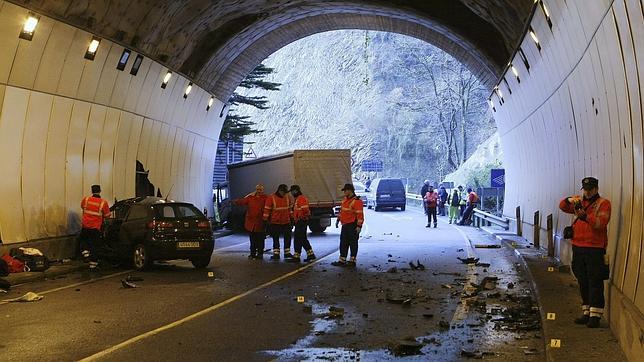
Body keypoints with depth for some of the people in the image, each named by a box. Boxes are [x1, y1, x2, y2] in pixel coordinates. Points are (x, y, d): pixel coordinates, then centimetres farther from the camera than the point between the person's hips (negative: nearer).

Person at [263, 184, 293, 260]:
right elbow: (267, 210, -9)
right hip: (275, 223, -4)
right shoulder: (271, 198, -10)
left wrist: (292, 218, 14)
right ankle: (276, 254, 12)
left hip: (286, 222, 4)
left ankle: (287, 253, 21)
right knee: (276, 239, 5)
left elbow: (290, 208, 15)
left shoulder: (287, 198, 5)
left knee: (287, 237, 8)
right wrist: (265, 220, -9)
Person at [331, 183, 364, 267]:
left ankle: (352, 261, 6)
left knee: (353, 243, 0)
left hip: (352, 226, -9)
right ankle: (342, 261, 17)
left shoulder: (356, 201, -16)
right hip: (345, 225, 9)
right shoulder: (345, 199, 13)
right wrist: (338, 220, 23)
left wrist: (359, 226, -23)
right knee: (343, 243, 11)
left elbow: (360, 214, -20)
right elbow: (342, 210, 25)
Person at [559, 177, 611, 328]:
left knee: (595, 283, -6)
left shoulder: (603, 204, -3)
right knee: (583, 283, 11)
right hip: (578, 247, 6)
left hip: (595, 249, -6)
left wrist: (585, 216, -33)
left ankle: (595, 316, -6)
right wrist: (569, 200, -15)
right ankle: (586, 313, 19)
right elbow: (563, 206, 6)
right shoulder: (579, 202, 15)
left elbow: (601, 222, -18)